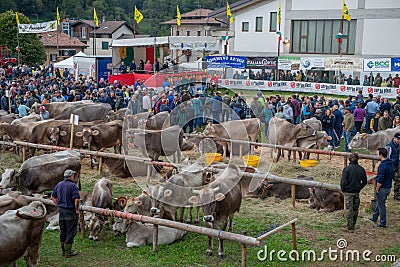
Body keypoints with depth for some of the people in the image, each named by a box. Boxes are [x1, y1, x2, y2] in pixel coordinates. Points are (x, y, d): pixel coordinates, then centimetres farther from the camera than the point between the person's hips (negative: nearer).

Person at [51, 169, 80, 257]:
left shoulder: (59, 184, 7)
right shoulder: (73, 186, -17)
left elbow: (53, 197, 15)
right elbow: (77, 200, -25)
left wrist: (58, 205, 15)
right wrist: (77, 210, -11)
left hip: (61, 210, 7)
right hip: (70, 211, -7)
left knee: (62, 232, 16)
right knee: (70, 232, 2)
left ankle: (64, 251, 25)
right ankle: (68, 252, 6)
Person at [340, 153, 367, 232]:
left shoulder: (347, 169, -14)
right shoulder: (361, 169, -1)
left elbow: (343, 181, -16)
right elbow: (364, 182, 6)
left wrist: (342, 189, -1)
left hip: (348, 192, -4)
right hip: (357, 192, 4)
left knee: (349, 209, 2)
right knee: (355, 209, 14)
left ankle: (350, 226, 1)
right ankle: (353, 225, 23)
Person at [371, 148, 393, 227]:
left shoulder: (382, 165, -25)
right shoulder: (390, 163, 5)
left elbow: (380, 180, -24)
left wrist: (377, 189, -13)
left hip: (382, 188, -9)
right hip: (388, 187, 9)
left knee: (381, 205, 3)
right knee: (380, 203, 22)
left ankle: (382, 223, 12)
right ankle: (374, 218, 36)